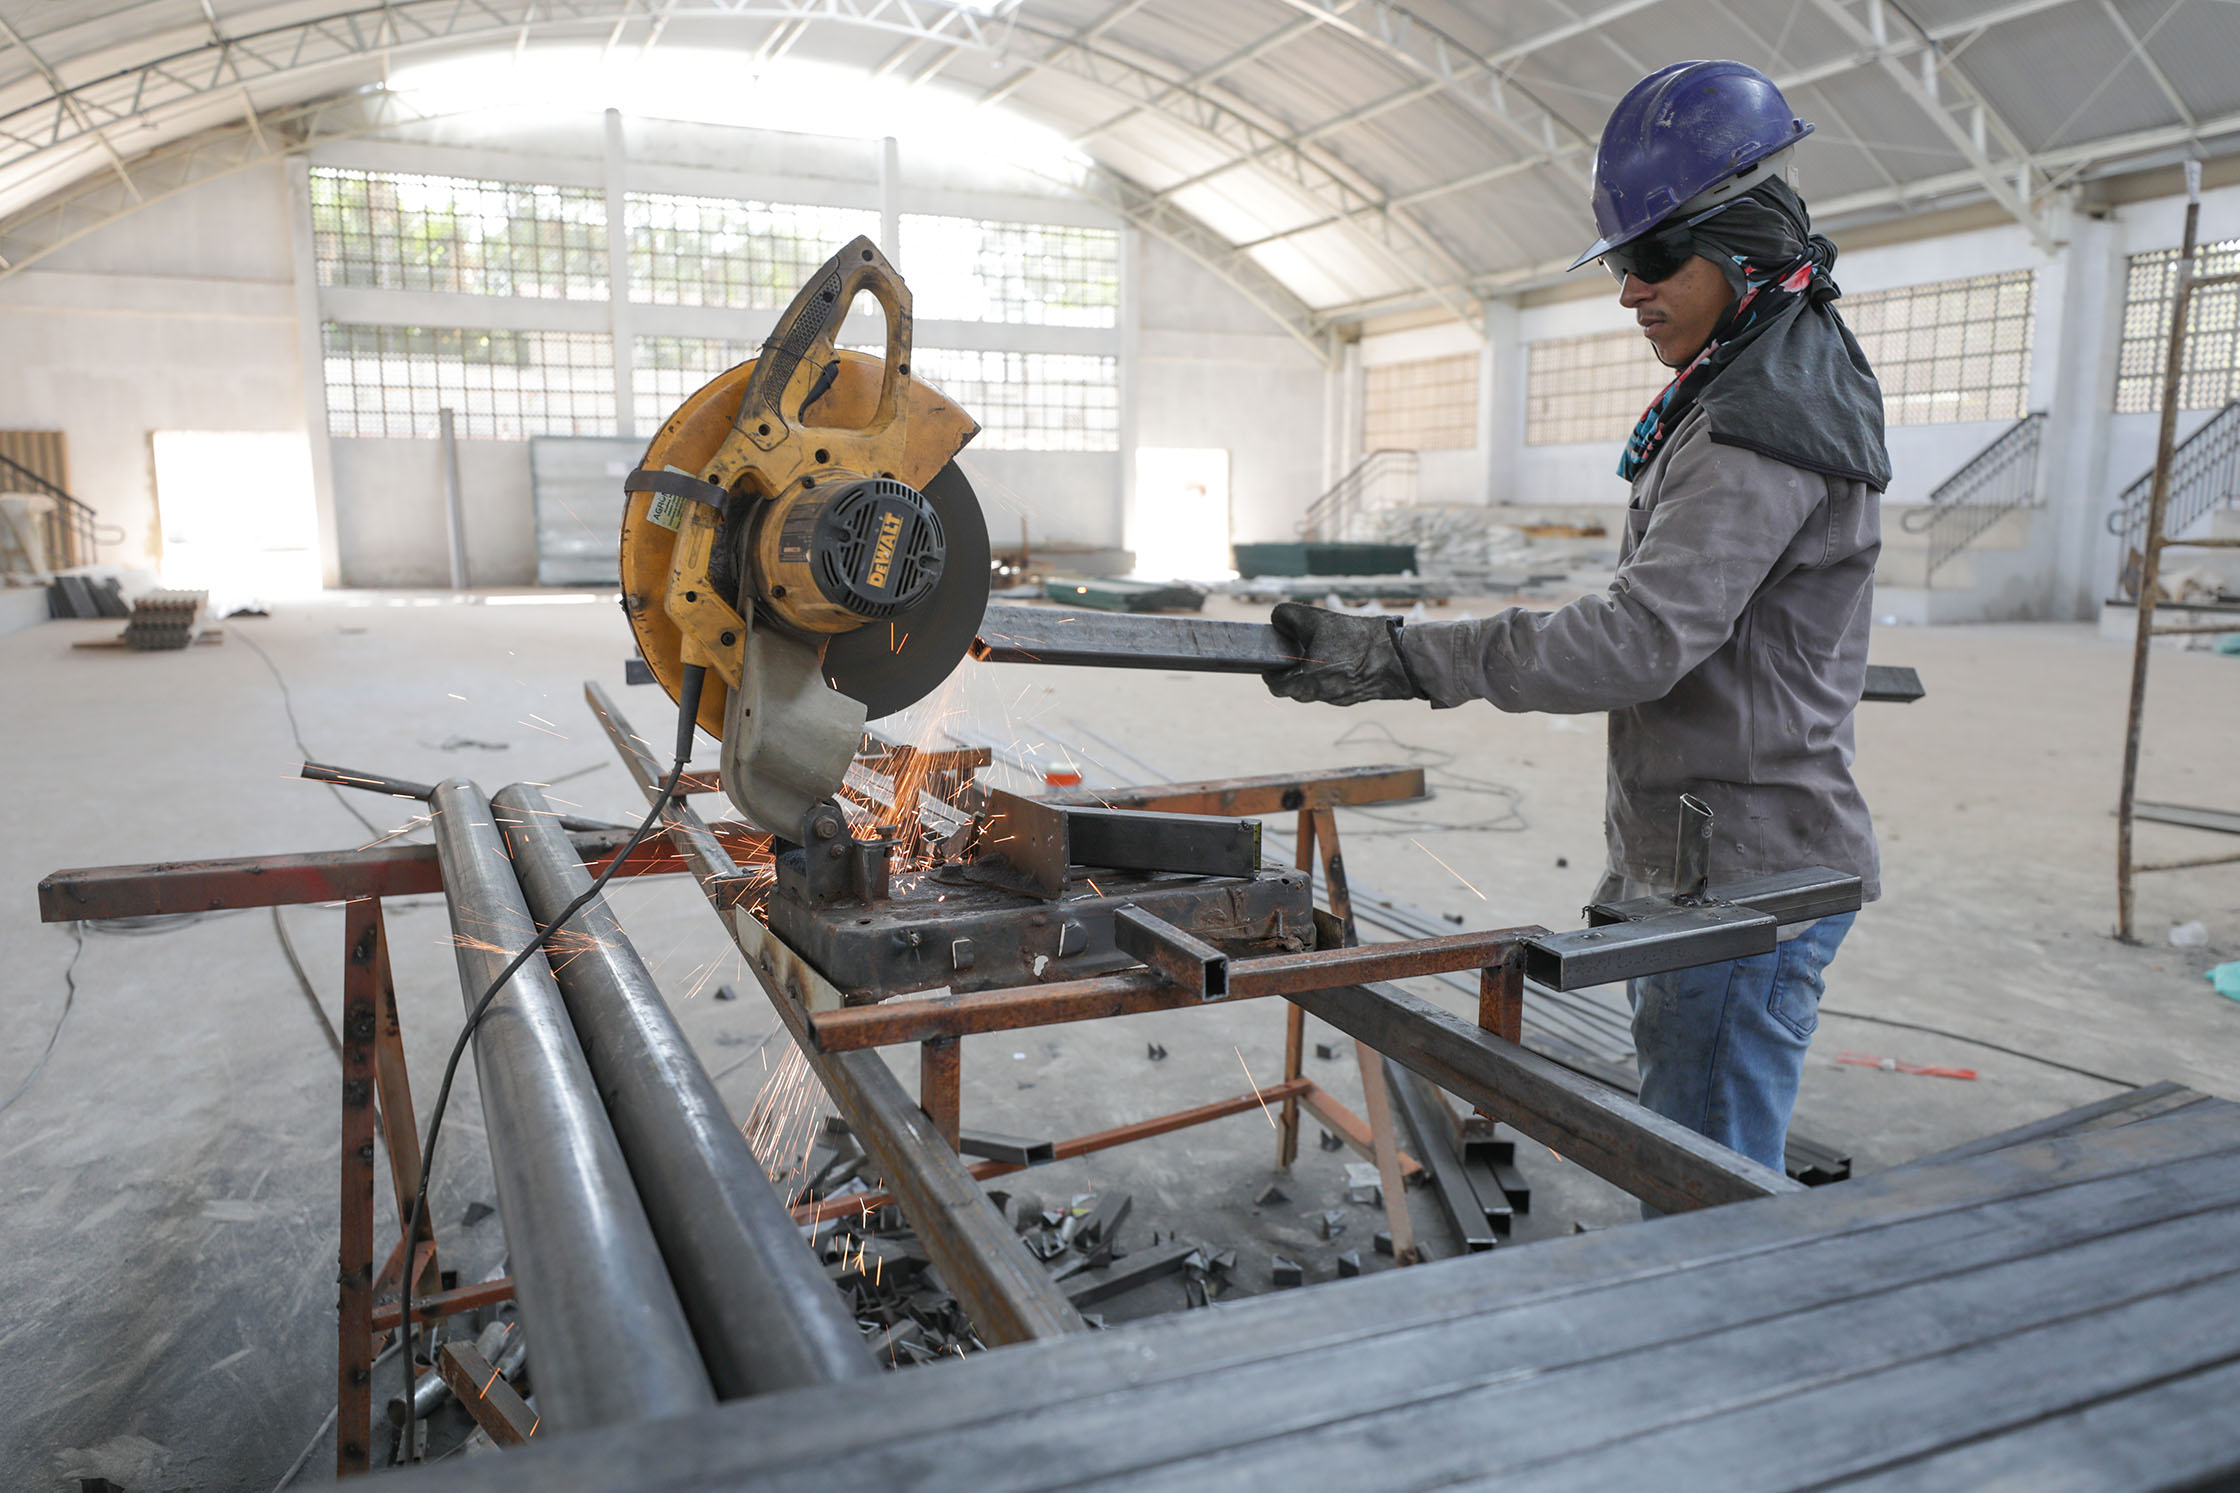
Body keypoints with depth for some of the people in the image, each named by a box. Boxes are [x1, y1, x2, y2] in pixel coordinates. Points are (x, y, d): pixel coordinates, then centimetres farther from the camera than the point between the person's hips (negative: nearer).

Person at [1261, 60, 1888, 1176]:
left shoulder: (1765, 423, -20)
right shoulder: (1780, 380, 15)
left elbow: (1642, 640, -29)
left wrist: (1403, 658, -30)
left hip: (1744, 884, -11)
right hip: (1714, 867, 11)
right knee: (1689, 1172, 21)